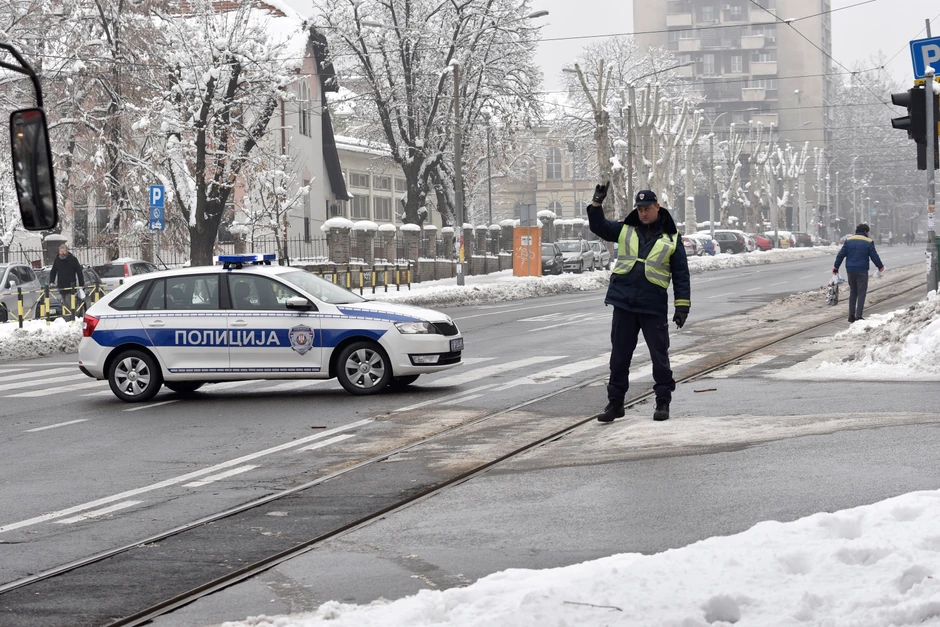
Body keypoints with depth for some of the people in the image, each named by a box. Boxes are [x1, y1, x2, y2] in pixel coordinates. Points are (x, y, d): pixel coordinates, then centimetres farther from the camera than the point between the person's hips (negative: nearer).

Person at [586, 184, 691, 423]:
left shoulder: (671, 238, 2)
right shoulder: (626, 230, 10)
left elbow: (681, 274, 2)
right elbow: (599, 227, 11)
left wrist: (682, 306, -4)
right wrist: (597, 203, -4)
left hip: (654, 306, -3)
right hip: (623, 304, 3)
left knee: (660, 355, 2)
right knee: (619, 355, 8)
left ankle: (663, 403, 13)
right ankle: (615, 402, 16)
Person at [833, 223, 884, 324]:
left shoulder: (848, 241, 6)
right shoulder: (868, 242, -4)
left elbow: (841, 255, 5)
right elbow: (874, 256, -1)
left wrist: (836, 266, 12)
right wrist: (880, 266, 14)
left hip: (850, 270, 4)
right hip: (862, 270, -4)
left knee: (853, 292, 14)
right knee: (861, 292, 0)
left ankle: (851, 316, 12)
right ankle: (858, 316, -8)